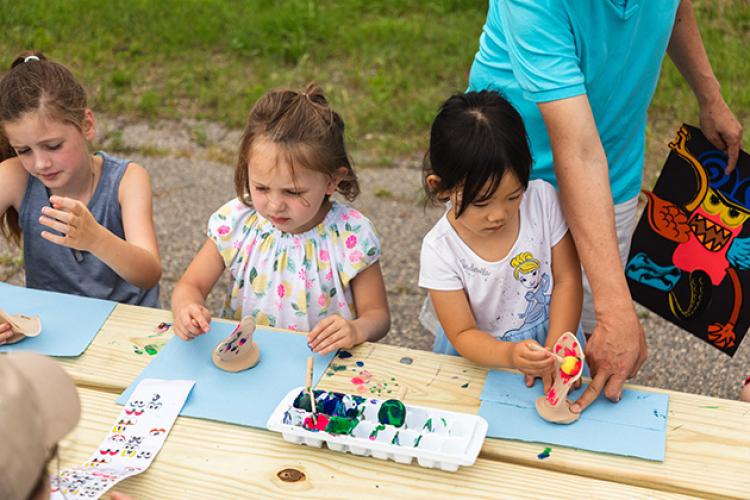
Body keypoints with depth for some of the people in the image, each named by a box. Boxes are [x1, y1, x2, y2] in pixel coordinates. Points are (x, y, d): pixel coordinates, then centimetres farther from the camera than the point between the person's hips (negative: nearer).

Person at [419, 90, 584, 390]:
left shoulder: (543, 200, -12)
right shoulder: (440, 251, -19)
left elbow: (567, 279, -5)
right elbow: (463, 335, -15)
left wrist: (554, 353, -16)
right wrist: (508, 355, -37)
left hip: (551, 338, 6)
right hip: (479, 359, -5)